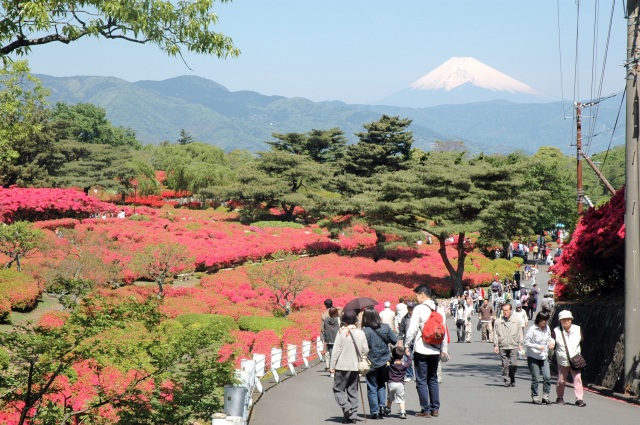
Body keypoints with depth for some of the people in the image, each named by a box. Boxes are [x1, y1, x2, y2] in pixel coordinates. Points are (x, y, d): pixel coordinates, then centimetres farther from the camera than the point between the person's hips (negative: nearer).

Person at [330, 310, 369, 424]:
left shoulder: (341, 333, -10)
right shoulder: (361, 333, 0)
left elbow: (336, 351, -10)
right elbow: (366, 350, 1)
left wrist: (332, 366, -4)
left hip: (342, 367, -4)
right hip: (356, 367, 4)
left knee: (338, 389, 8)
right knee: (353, 391, 11)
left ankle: (346, 407, -14)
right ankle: (352, 416, 9)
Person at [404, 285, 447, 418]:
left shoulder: (419, 309, -11)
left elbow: (412, 329, -14)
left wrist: (407, 345, -3)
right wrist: (444, 349, 16)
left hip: (421, 350, -6)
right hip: (435, 350, 6)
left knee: (421, 381, 1)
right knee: (433, 379, 15)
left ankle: (425, 410, 0)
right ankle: (435, 408, 16)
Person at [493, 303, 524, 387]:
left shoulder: (516, 321, 10)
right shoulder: (498, 321, 6)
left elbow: (520, 333, 14)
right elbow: (495, 334, 7)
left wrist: (520, 344, 6)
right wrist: (495, 345, 1)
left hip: (513, 346, 0)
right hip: (502, 347, 0)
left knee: (513, 364, -9)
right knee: (505, 365, 0)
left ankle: (512, 380, 10)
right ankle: (507, 381, 9)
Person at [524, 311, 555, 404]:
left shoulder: (547, 328, 4)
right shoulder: (532, 329, -14)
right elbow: (526, 343, -14)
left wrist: (552, 341, -1)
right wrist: (538, 347, -21)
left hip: (544, 357, 5)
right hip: (533, 358, -5)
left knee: (547, 377, -6)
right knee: (536, 379, -1)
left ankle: (545, 396, 5)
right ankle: (535, 397, 14)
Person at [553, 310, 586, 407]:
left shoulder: (577, 329, 1)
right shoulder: (556, 331, -6)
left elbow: (581, 342, 14)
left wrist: (580, 355, 12)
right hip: (562, 361, -1)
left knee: (577, 379, -9)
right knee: (561, 380, 7)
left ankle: (579, 399, -9)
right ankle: (560, 397, 27)